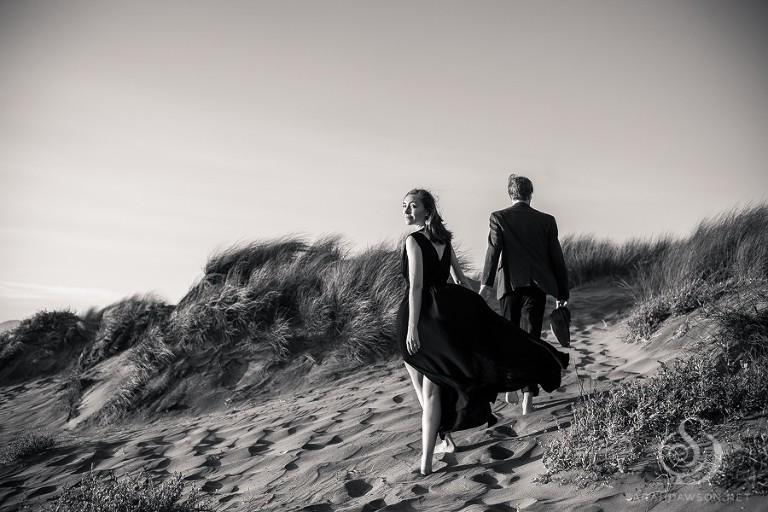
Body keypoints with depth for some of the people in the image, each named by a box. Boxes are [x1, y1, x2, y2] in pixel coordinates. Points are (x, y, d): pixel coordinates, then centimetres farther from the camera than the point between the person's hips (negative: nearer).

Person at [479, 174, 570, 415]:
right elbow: (556, 258, 8)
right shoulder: (546, 220, 7)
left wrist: (486, 282, -20)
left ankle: (510, 387, 24)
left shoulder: (499, 217, 2)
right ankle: (528, 396, -4)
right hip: (536, 286, 1)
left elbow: (494, 249, -12)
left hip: (510, 285, 0)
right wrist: (562, 293, 14)